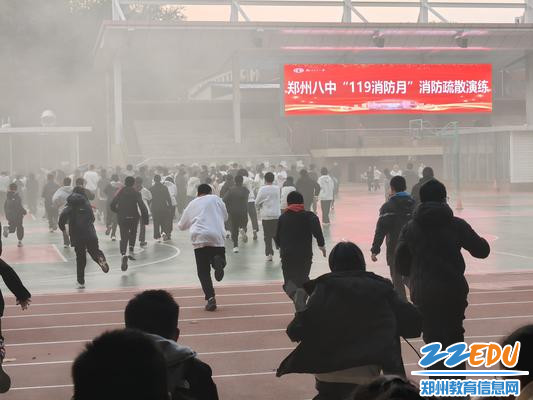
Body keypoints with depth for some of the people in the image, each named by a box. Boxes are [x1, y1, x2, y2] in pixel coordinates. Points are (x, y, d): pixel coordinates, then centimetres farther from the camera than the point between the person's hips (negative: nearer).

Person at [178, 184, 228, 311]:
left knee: (203, 271, 4)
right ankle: (218, 261, -19)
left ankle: (210, 298, -13)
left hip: (199, 239, 0)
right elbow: (225, 217, 27)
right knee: (219, 259, 18)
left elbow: (182, 226, 30)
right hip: (217, 237, 0)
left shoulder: (192, 204, 20)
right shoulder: (216, 199, 16)